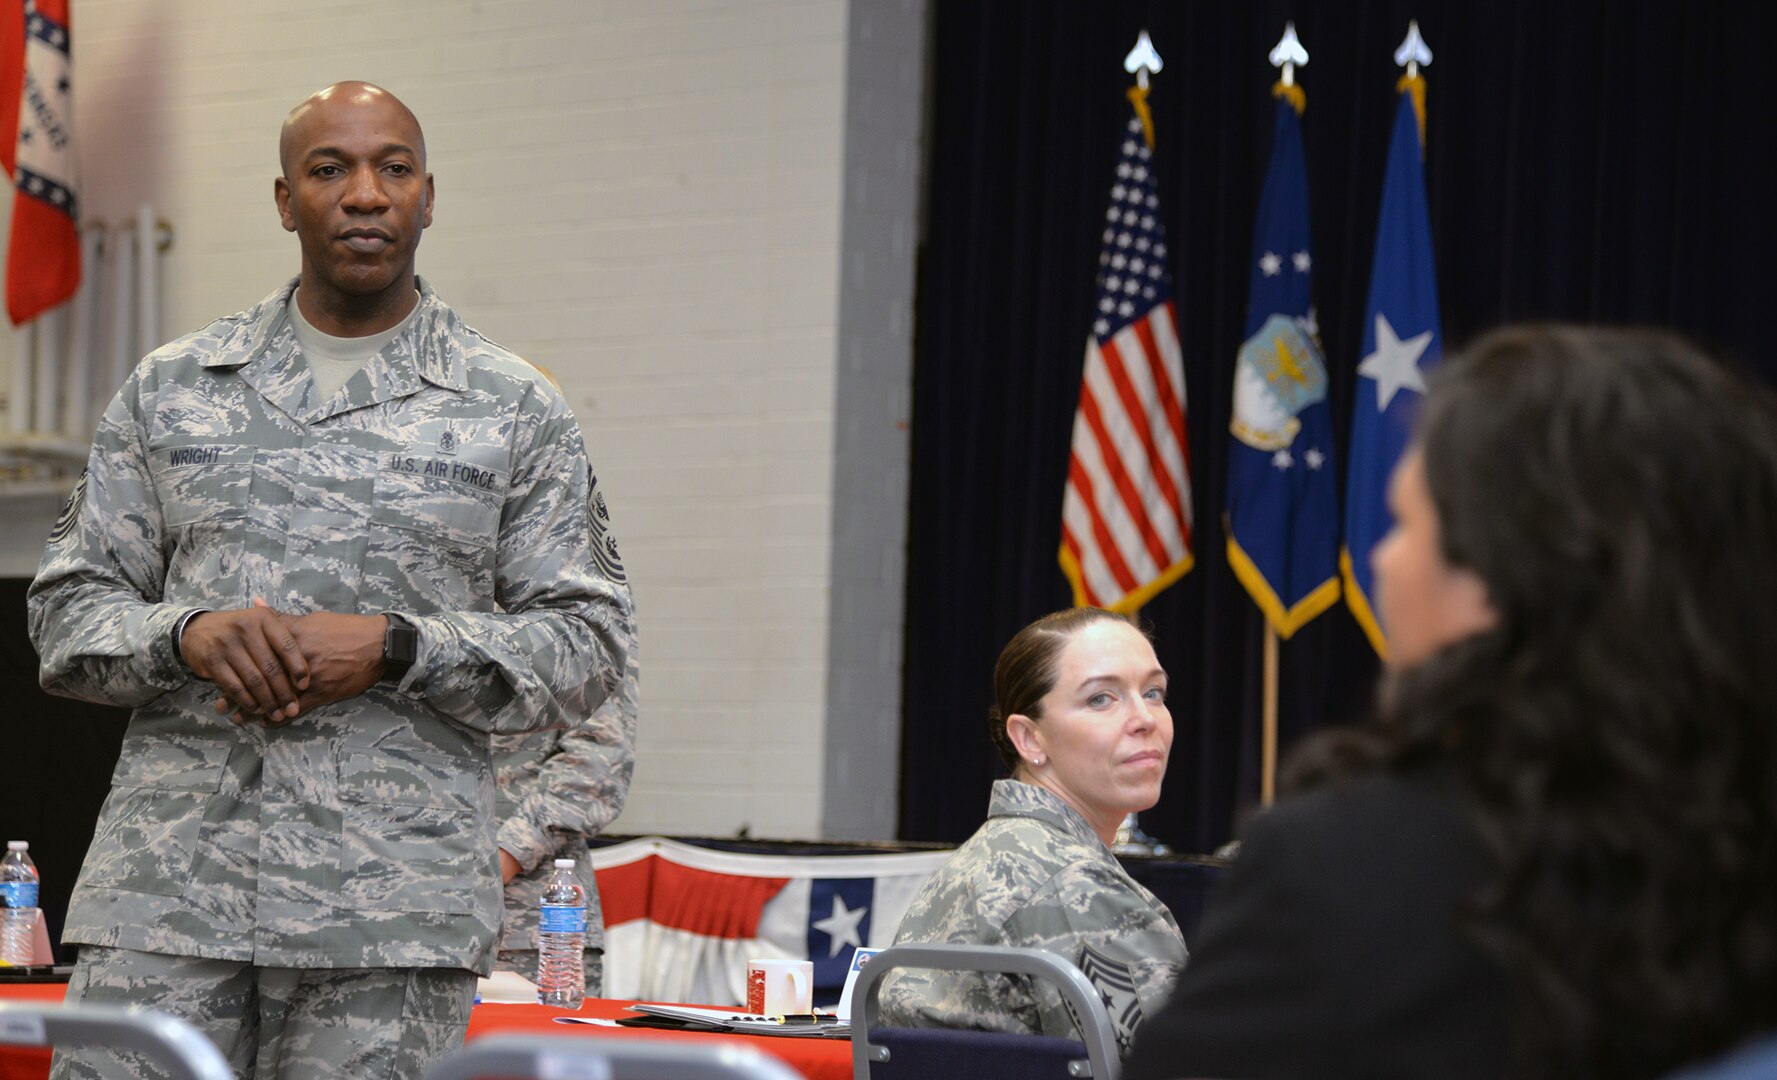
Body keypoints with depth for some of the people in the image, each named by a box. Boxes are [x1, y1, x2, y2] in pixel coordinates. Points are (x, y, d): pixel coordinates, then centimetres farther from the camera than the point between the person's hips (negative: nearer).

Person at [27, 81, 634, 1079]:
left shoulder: (516, 412, 9)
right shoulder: (172, 389, 14)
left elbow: (588, 643, 4)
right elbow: (68, 611, 13)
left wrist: (395, 649, -11)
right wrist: (186, 635, -9)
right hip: (169, 885, 2)